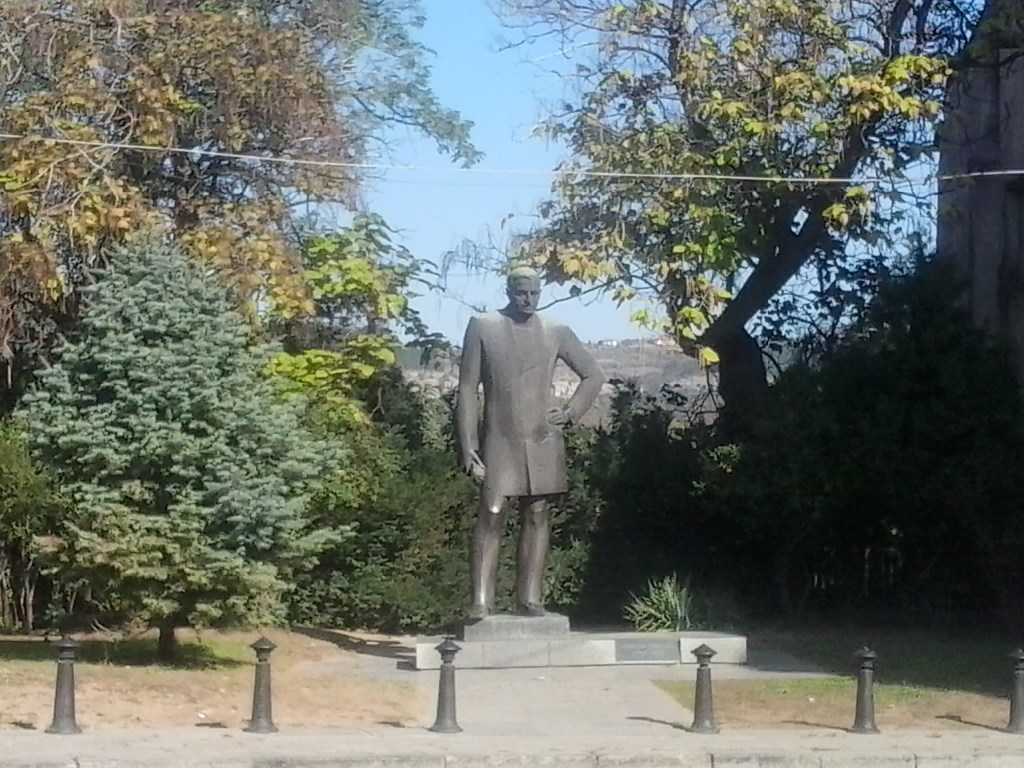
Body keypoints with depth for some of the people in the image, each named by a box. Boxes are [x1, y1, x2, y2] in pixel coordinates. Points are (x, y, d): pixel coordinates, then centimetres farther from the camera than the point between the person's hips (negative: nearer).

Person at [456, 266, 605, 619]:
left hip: (543, 441, 3)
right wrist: (467, 445, -7)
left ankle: (530, 599, 3)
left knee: (537, 516, 1)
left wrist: (571, 413, 5)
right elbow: (467, 388, 0)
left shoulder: (555, 332, 8)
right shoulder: (482, 326, 3)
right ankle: (481, 602, -11)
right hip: (499, 440, -2)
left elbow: (593, 375, 19)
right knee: (490, 517, -9)